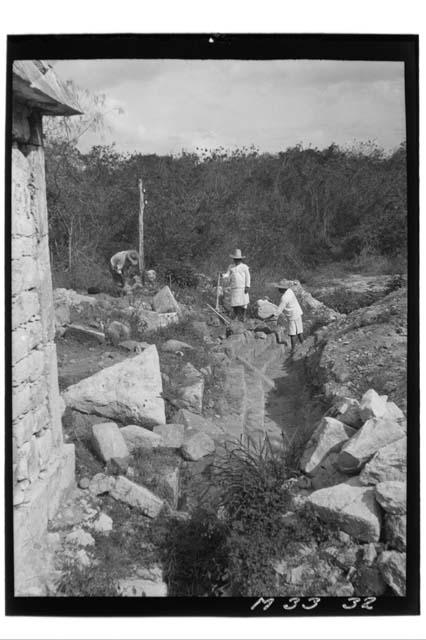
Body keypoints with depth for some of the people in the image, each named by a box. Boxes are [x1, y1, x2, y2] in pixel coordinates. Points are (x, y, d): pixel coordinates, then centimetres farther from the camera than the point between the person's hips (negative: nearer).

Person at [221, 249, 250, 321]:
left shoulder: (244, 267, 3)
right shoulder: (231, 267, 13)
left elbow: (248, 277, 1)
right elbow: (228, 274, 5)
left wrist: (247, 286, -7)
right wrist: (223, 275, -17)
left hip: (242, 288, -3)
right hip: (234, 288, 3)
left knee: (243, 303, -5)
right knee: (234, 303, -1)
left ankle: (242, 318, 4)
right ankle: (235, 318, 7)